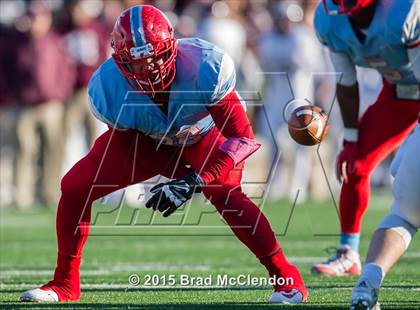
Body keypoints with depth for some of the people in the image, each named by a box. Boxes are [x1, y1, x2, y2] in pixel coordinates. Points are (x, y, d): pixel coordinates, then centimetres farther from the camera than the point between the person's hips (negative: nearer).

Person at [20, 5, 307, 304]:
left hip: (202, 137, -3)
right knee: (75, 187, -9)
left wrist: (194, 182, -43)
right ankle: (65, 284, 11)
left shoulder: (205, 68, -40)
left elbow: (242, 138, -35)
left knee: (226, 194, -31)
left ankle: (286, 277, -19)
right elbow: (125, 144, -10)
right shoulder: (109, 89, -32)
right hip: (143, 140, 3)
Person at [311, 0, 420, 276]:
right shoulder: (330, 22, -16)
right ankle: (348, 255, 13)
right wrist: (351, 140, 0)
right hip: (398, 94, 6)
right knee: (354, 166, -1)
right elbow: (347, 84, -2)